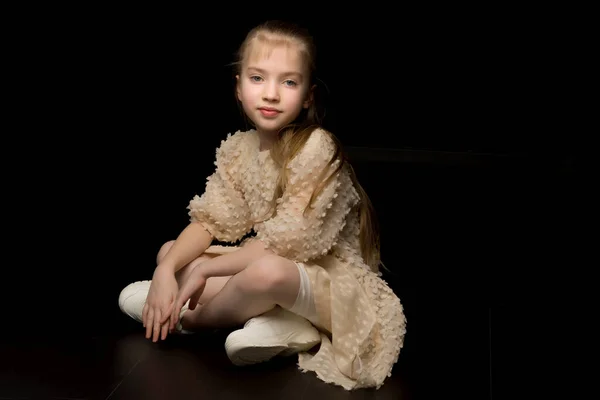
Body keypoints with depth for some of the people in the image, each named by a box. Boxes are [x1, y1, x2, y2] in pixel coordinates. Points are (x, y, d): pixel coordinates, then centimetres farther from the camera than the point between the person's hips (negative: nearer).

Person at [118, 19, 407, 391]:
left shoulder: (316, 147, -21)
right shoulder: (237, 148, 1)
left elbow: (286, 243, -23)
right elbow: (209, 222, 1)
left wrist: (205, 269, -18)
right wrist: (166, 270, -16)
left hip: (330, 276, -8)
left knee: (266, 271, -39)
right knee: (169, 251, 2)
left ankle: (188, 317, -5)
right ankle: (279, 323, -12)